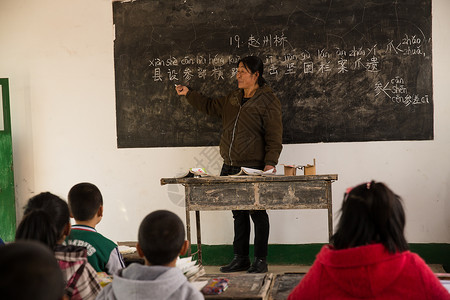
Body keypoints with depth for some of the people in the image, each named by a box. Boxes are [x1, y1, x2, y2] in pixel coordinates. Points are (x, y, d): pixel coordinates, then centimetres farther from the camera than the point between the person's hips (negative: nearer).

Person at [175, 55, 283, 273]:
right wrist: (188, 94, 28)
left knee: (257, 213, -1)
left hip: (254, 170, -7)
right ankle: (240, 259, 21)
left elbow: (274, 137, -10)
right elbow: (210, 107, 33)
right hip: (230, 168, 7)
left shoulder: (268, 101, -5)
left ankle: (260, 261, 8)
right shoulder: (232, 99, 17)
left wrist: (270, 163, -20)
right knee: (238, 214, 12)